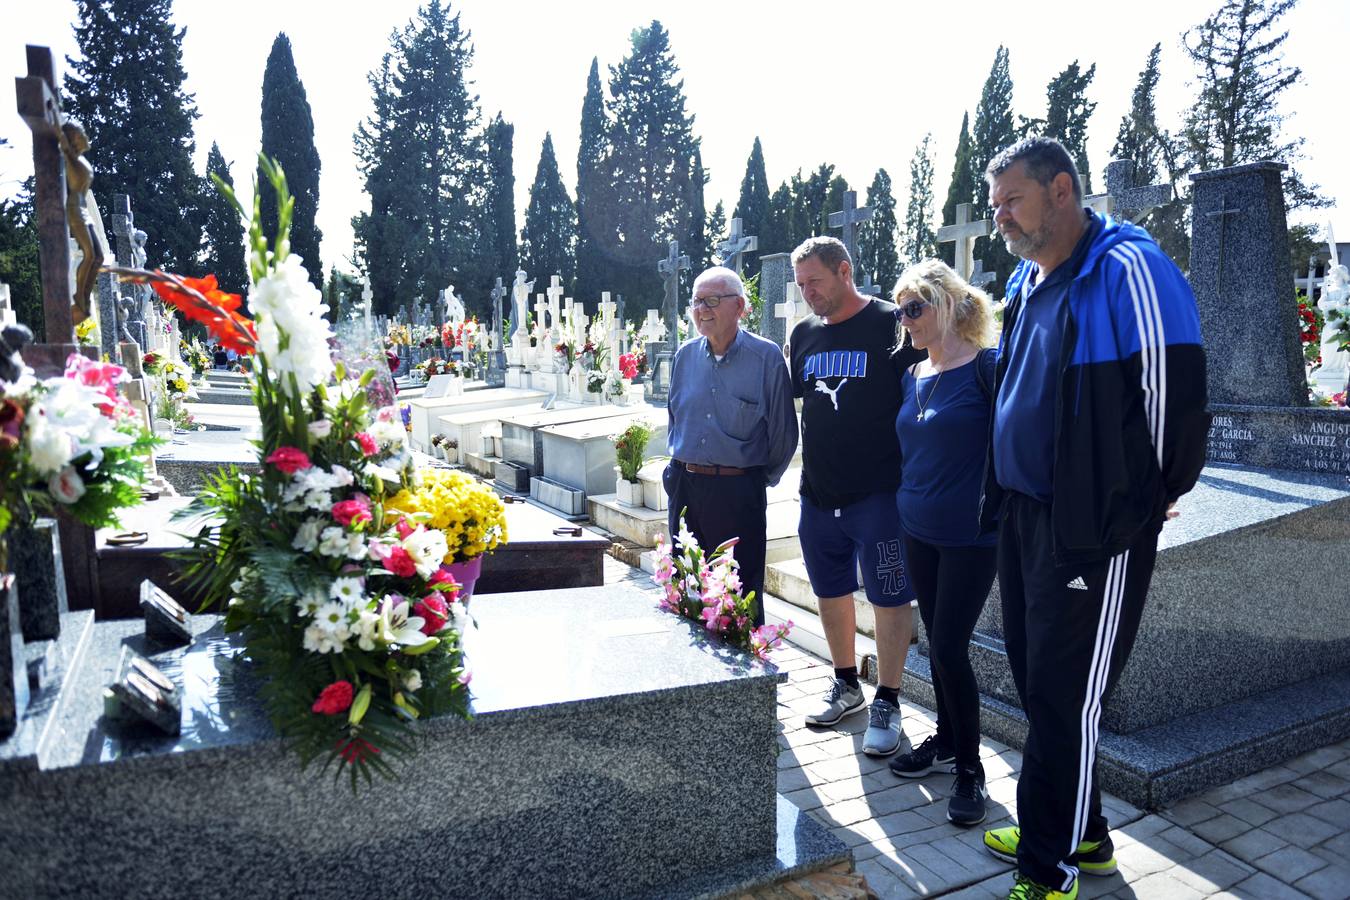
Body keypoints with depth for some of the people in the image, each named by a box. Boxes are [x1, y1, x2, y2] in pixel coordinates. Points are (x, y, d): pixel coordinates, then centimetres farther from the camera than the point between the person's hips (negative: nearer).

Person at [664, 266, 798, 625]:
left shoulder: (767, 357, -9)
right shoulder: (685, 355, 6)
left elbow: (783, 431, -3)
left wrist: (764, 478, 3)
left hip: (739, 491, -5)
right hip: (684, 486, 5)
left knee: (740, 595, 4)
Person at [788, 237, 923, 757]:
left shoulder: (891, 324, -8)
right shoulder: (804, 335, 10)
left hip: (879, 492, -6)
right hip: (818, 493, 6)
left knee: (889, 597, 4)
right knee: (831, 592, 16)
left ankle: (887, 702, 18)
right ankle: (846, 685, 34)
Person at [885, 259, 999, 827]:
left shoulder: (987, 368, -13)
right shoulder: (912, 376, 8)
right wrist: (905, 503, 17)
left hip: (971, 534, -6)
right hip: (919, 530, 7)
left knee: (950, 647, -4)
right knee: (937, 641, 16)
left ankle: (970, 769, 14)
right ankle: (946, 740, 33)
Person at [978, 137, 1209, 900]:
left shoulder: (1128, 270, -14)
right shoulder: (1025, 282, 12)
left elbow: (1176, 394, -14)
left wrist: (1150, 500, -2)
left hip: (1095, 528, -8)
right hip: (1022, 516, 8)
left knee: (1065, 699, 1)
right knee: (1036, 685, 16)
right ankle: (1082, 836, 34)